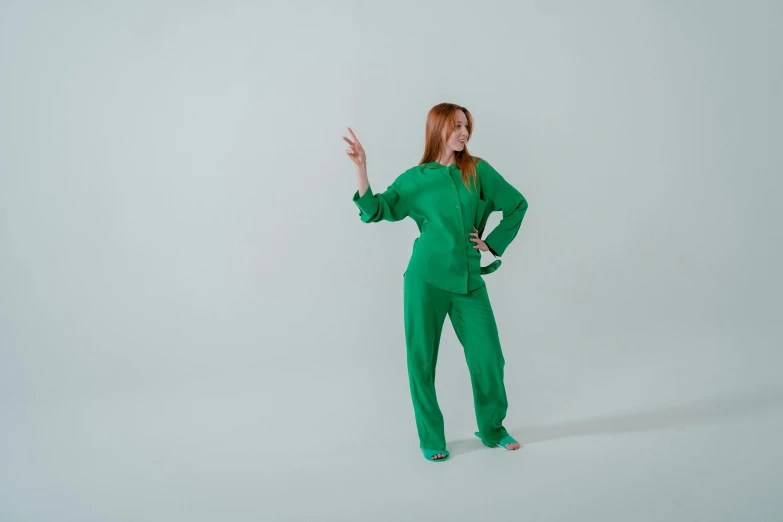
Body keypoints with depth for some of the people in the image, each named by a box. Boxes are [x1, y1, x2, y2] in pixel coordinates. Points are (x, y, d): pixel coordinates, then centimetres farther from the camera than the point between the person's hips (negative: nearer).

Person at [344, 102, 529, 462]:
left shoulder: (478, 171, 5)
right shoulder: (415, 178, 3)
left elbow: (517, 204, 14)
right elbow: (376, 210, -5)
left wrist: (493, 243, 9)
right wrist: (361, 170, -15)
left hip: (469, 281, 2)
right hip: (427, 279, -1)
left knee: (488, 357, 3)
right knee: (422, 360, 3)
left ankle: (492, 429, 25)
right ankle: (431, 438, 19)